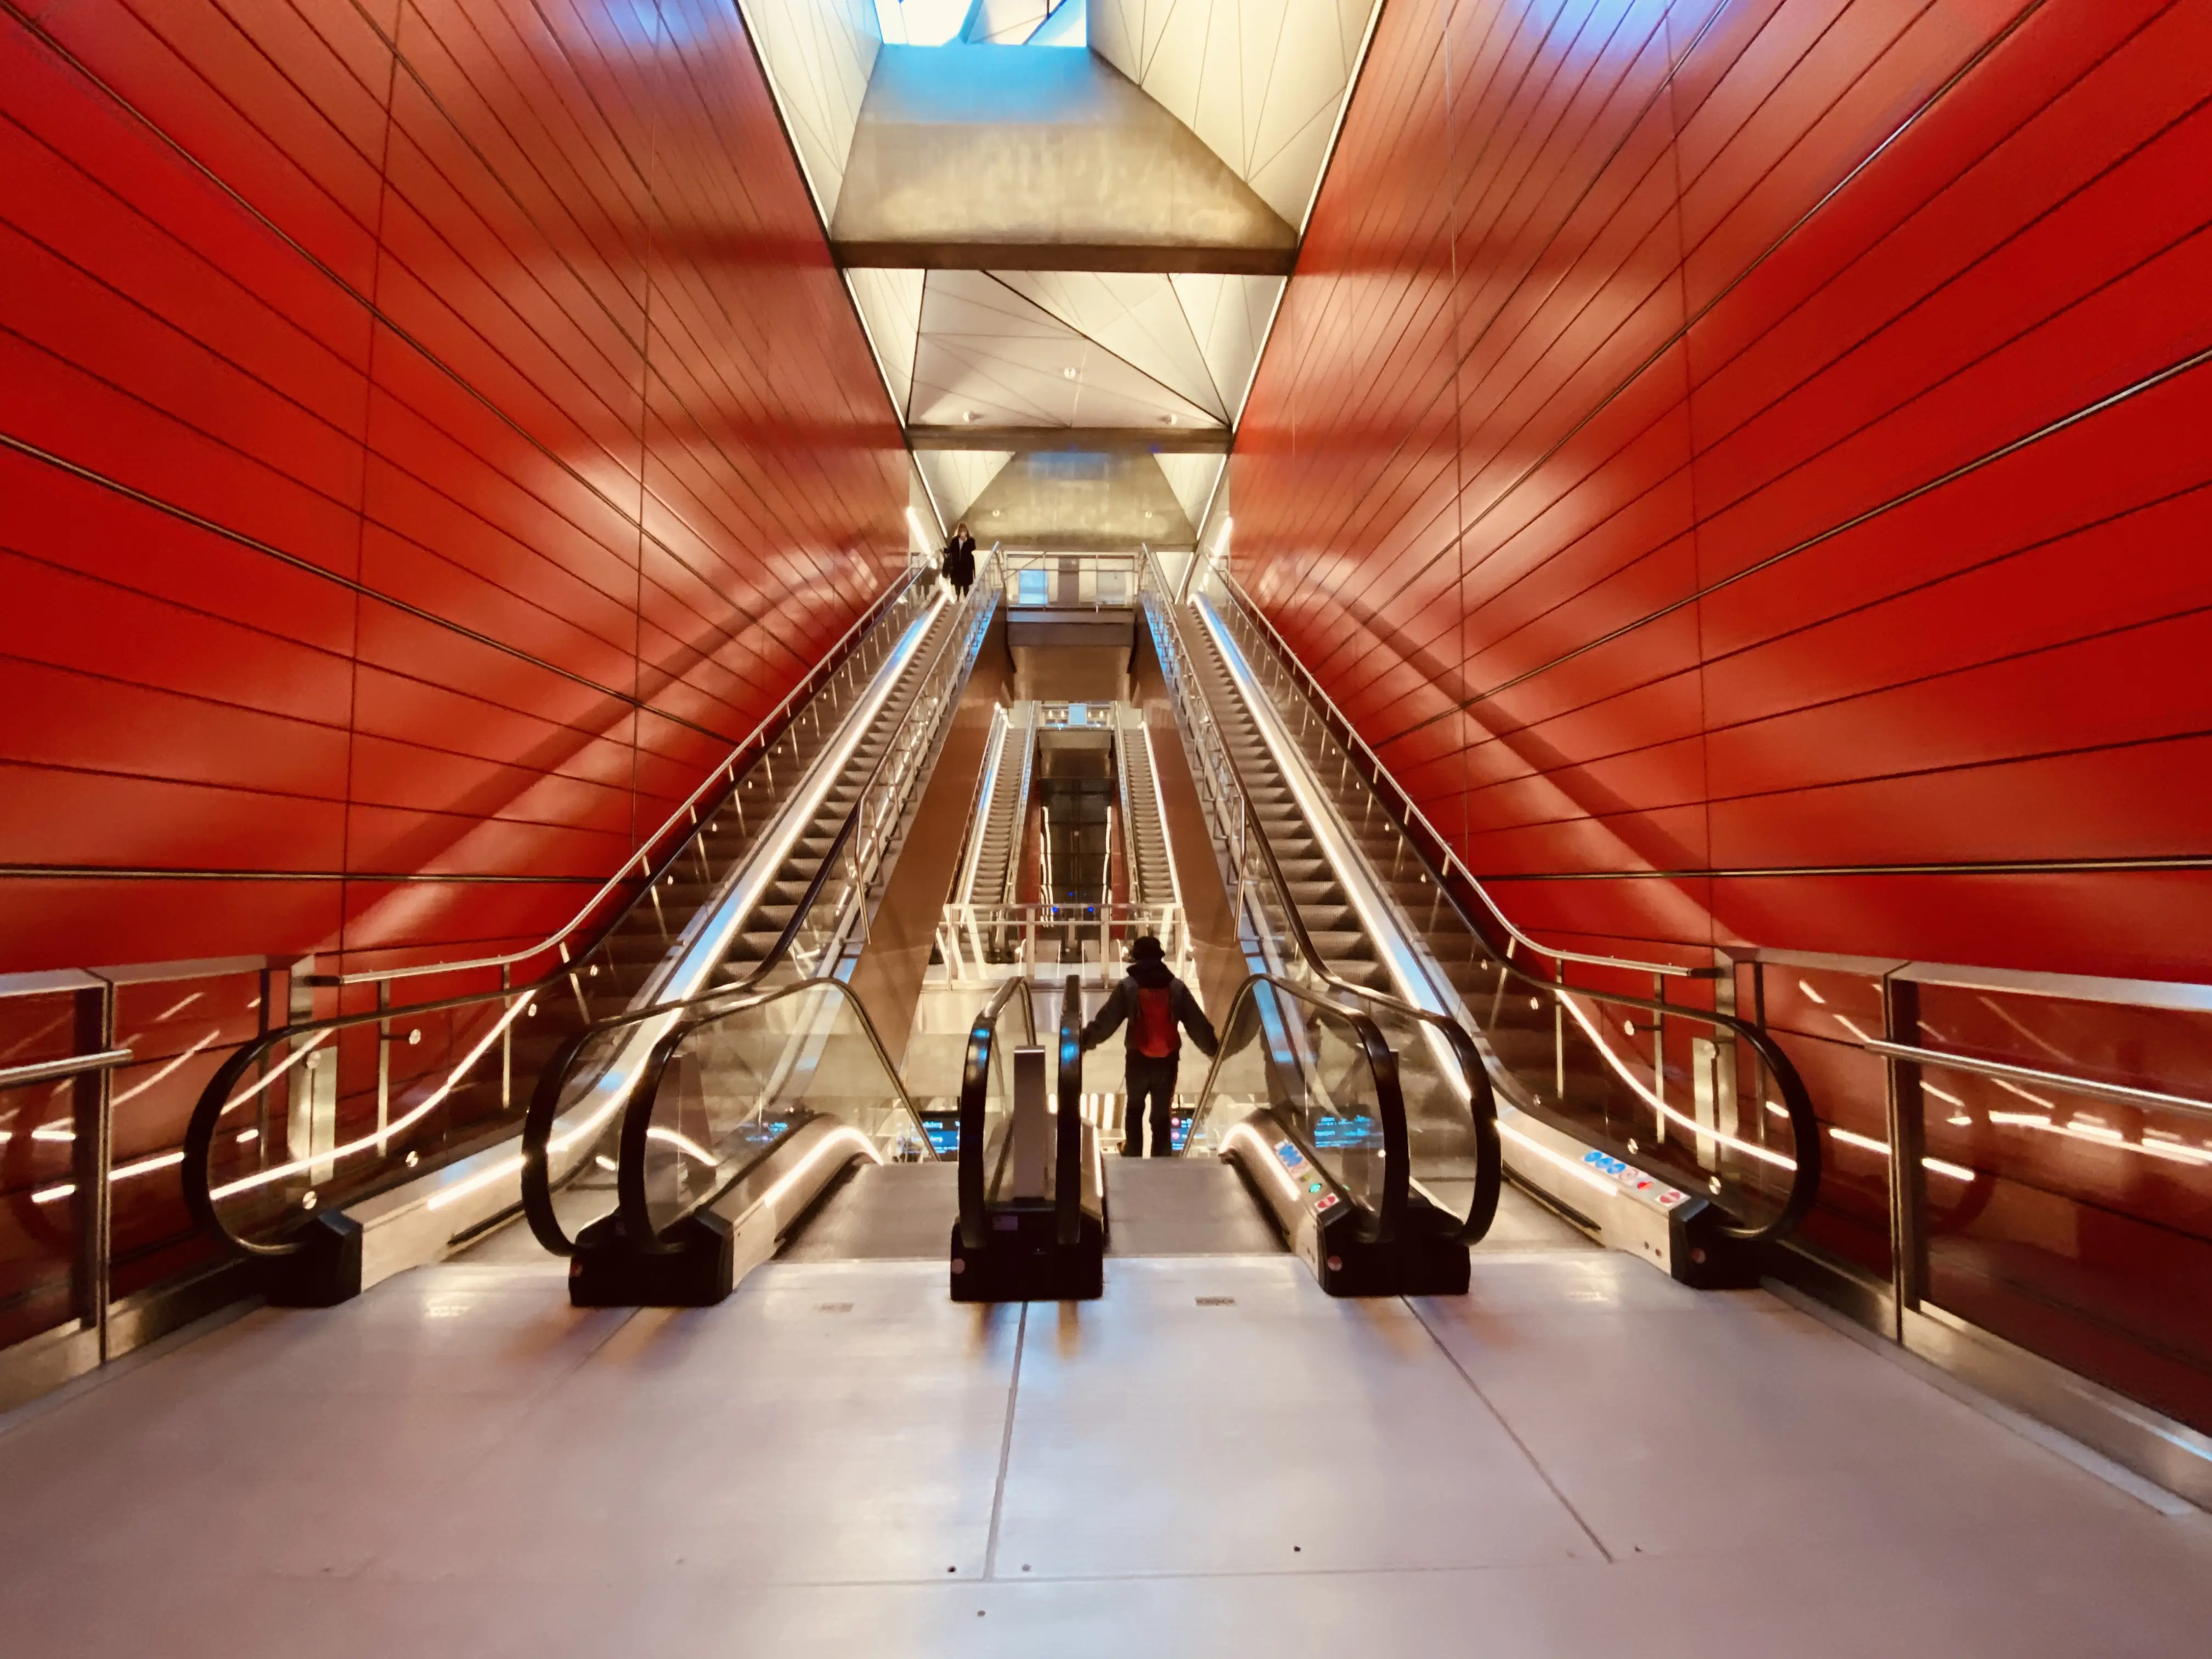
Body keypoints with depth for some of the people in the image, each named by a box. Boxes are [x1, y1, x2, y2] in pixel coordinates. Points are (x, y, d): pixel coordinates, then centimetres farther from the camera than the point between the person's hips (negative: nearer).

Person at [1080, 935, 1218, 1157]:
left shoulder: (1128, 986, -7)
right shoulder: (1177, 986, -1)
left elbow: (1106, 1020, -7)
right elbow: (1197, 1022, 2)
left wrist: (1087, 1040, 4)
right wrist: (1212, 1048, 14)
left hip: (1138, 1058, -1)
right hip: (1168, 1060, 1)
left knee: (1135, 1108, 23)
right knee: (1162, 1114, 11)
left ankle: (1133, 1155, 28)